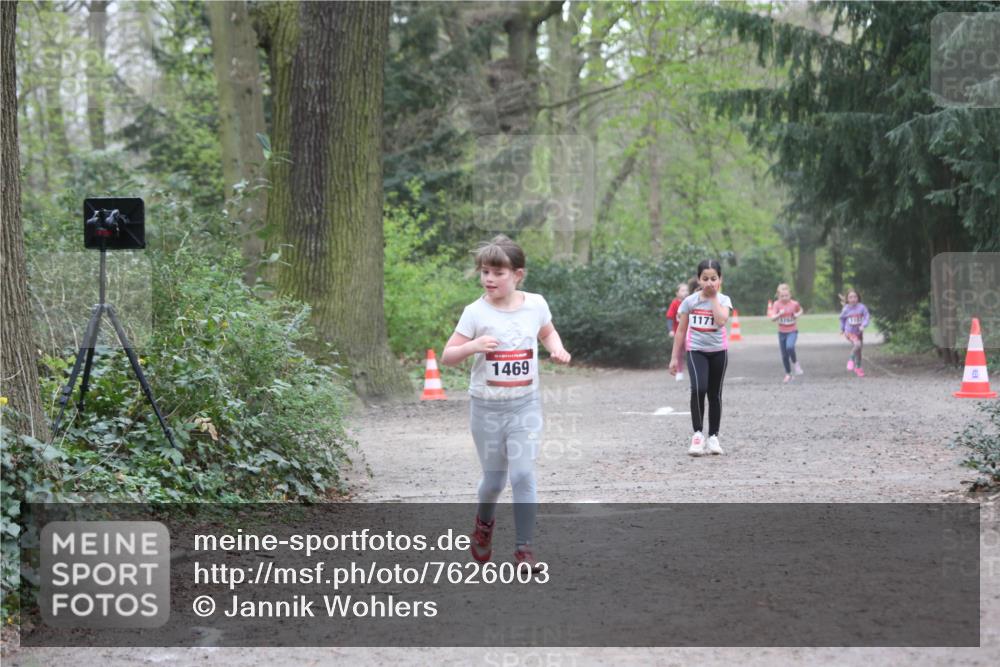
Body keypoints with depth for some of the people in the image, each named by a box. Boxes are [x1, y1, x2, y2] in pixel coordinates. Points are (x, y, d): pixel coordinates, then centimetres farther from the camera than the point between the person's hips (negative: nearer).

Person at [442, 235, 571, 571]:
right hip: (486, 407, -1)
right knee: (494, 477, 11)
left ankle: (524, 547, -2)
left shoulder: (535, 304, -3)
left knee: (523, 474, -11)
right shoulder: (476, 312, -10)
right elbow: (447, 356, -8)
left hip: (525, 405, 1)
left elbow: (548, 332, 19)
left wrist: (557, 349, -2)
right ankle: (484, 523, 43)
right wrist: (473, 346, -27)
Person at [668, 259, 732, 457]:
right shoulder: (690, 301, -3)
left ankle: (713, 436, 20)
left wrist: (714, 296, -16)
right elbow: (681, 330, 3)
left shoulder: (723, 300, -3)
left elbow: (721, 320, -25)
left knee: (715, 394, 9)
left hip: (718, 351, 1)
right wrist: (675, 357, 1)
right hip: (696, 350, -1)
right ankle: (698, 434, -12)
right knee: (698, 389, -22)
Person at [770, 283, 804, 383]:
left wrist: (798, 315, -8)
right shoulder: (777, 304, -9)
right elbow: (772, 318, -17)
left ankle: (795, 363, -2)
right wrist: (779, 314, -35)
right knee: (784, 355, 6)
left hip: (792, 331, -2)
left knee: (789, 347, -29)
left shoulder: (794, 304, -9)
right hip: (782, 332, 2)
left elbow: (801, 310, 13)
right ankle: (788, 375, 21)